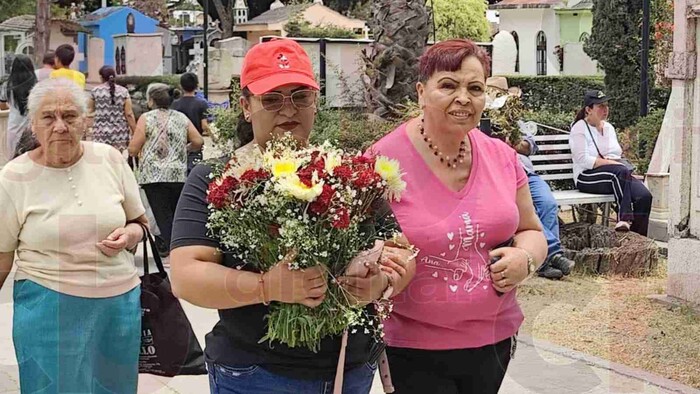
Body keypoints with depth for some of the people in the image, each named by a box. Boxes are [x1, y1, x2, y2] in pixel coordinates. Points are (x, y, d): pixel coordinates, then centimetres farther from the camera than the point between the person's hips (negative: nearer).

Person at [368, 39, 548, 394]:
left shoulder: (501, 156, 2)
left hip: (495, 340, 5)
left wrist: (525, 258, -8)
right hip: (414, 351, -5)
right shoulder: (384, 159, -13)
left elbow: (531, 231, 14)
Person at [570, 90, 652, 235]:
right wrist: (610, 162, -18)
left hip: (619, 174, 7)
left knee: (644, 196, -23)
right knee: (621, 172, -38)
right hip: (587, 177, -6)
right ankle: (624, 218, -38)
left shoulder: (609, 127, 22)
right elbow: (583, 160, -14)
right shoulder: (579, 128, -1)